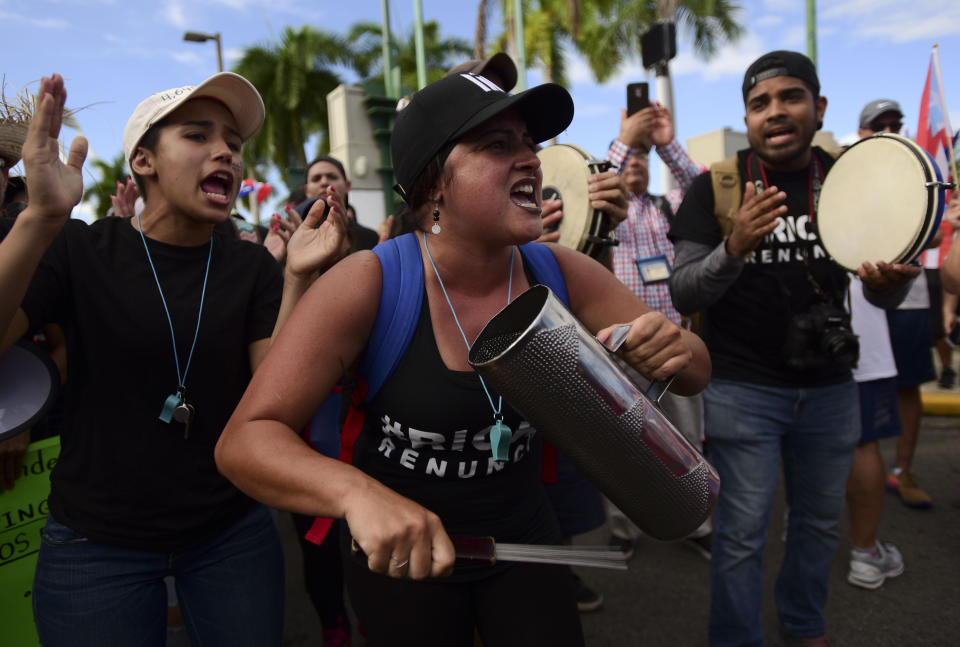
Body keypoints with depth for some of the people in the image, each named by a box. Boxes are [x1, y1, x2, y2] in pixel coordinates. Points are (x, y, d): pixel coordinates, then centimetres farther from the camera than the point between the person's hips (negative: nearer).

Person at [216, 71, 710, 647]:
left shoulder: (558, 275, -12)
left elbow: (696, 373, -5)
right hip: (397, 557, -2)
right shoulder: (370, 284, -23)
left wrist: (676, 351, -29)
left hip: (524, 537, 3)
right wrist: (358, 493, -45)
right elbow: (244, 442, -25)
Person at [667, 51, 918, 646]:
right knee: (742, 532, 1)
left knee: (821, 523, 18)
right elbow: (683, 294, -12)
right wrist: (734, 249, -31)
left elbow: (880, 295, 6)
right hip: (744, 389, -4)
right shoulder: (717, 188, -8)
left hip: (830, 388, 4)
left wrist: (891, 281, -19)